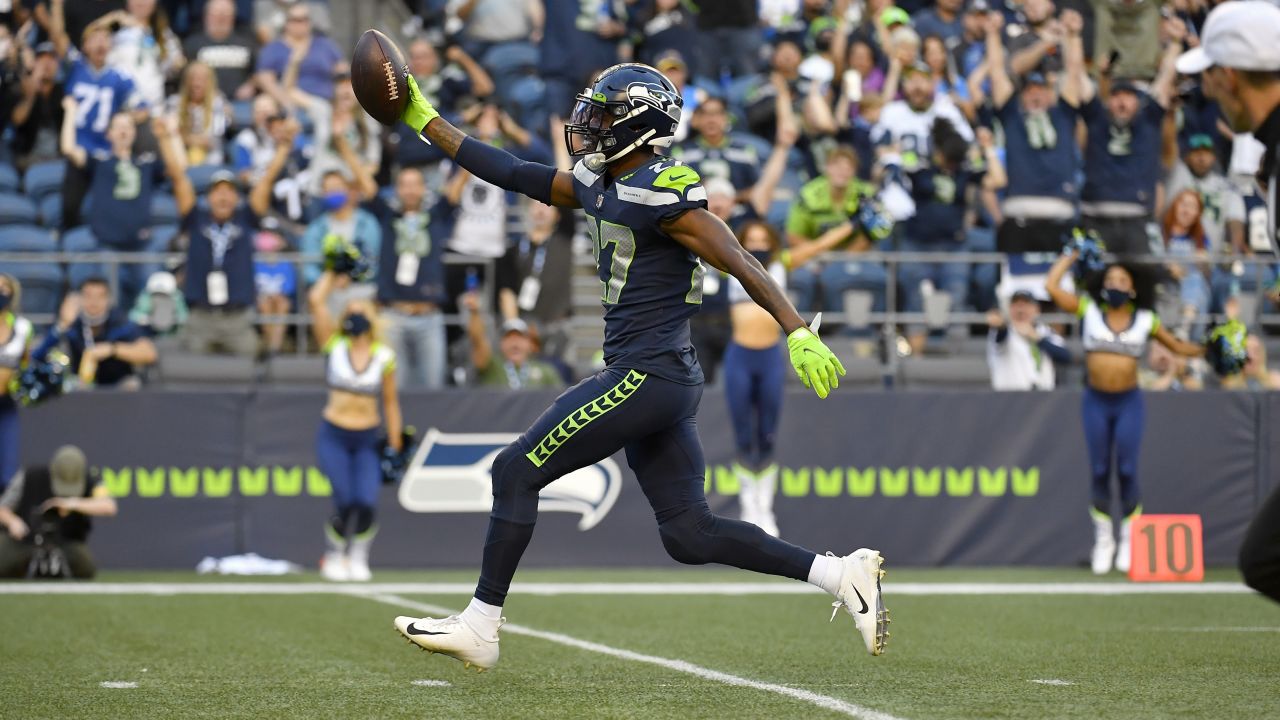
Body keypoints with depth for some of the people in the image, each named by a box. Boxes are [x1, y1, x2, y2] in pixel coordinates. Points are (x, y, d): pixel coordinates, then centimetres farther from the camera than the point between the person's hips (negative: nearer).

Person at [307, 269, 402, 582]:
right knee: (345, 503, -16)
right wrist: (333, 273, 2)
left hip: (368, 440, 1)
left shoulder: (384, 356, 3)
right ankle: (334, 557, 10)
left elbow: (390, 401, 9)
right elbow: (315, 300, -9)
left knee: (366, 503, -15)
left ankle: (358, 558, 12)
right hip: (333, 437, -1)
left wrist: (395, 445, 7)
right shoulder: (333, 344, 0)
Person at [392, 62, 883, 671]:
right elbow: (510, 174, 21)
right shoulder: (601, 186, 14)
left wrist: (799, 335, -24)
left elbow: (741, 263, -17)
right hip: (661, 382, 10)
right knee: (688, 533, 8)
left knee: (516, 472, -2)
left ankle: (478, 628, 4)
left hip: (646, 376, -10)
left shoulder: (661, 192, -13)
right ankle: (844, 575, 5)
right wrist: (423, 120, 21)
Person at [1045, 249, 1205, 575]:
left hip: (1129, 402, -1)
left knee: (1127, 471, -4)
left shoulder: (1145, 320, 3)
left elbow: (1178, 346, 14)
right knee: (1099, 472, 4)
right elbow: (1052, 286, -4)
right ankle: (1103, 540, 15)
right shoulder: (1089, 311, 0)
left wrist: (1209, 351, 3)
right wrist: (1071, 254, 3)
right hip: (1096, 401, 1)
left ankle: (1129, 542, 7)